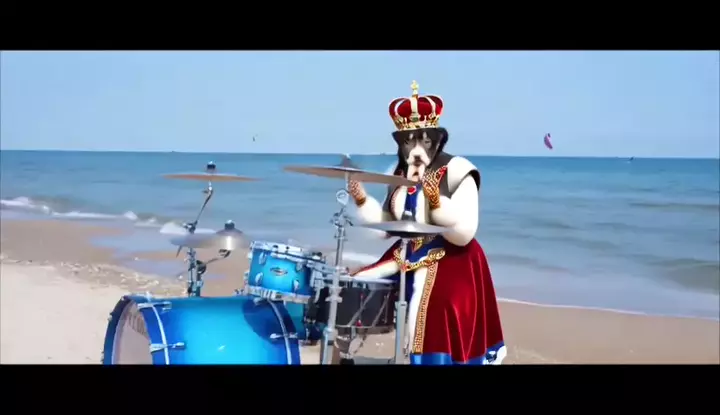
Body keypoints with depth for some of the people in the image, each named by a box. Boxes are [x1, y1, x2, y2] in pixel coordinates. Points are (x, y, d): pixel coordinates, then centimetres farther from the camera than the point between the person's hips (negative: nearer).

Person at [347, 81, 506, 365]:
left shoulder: (457, 171, -15)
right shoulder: (399, 174, 7)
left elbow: (463, 234, -23)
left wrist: (435, 200, -34)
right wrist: (361, 199, 1)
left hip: (450, 266, -7)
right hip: (406, 261, 7)